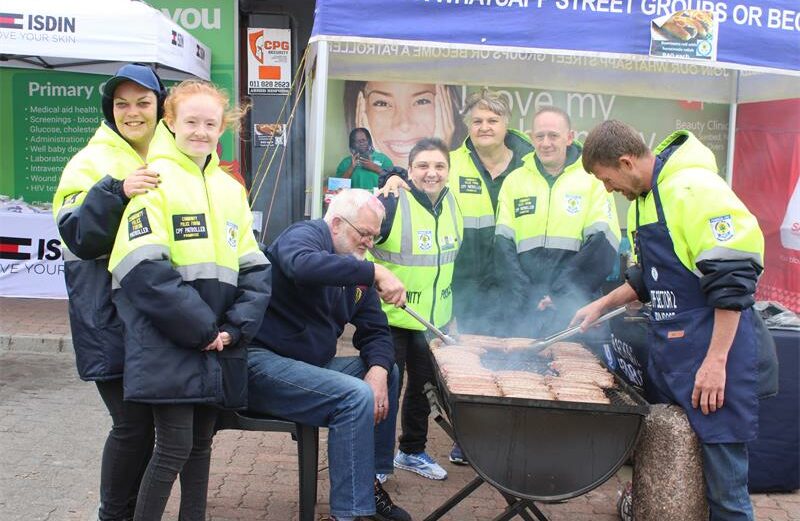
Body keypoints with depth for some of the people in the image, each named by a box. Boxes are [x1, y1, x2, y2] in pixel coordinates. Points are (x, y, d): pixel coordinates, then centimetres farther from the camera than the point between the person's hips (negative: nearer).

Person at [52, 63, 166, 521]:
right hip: (112, 317, -5)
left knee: (150, 418, 11)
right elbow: (78, 236, -13)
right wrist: (116, 191, -27)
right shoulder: (94, 162, -3)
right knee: (134, 423, -6)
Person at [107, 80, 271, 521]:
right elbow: (146, 272, -16)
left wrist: (234, 328, -5)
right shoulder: (155, 181, -6)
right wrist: (202, 328, -15)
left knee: (201, 443, 13)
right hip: (167, 344, -5)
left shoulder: (230, 190, 13)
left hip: (217, 345, 6)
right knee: (174, 447, -4)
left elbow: (254, 270, 10)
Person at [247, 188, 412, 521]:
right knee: (356, 397, -24)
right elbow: (303, 264, -36)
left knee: (388, 372, 8)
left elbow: (375, 331, 11)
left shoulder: (357, 269, 14)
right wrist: (375, 272, -36)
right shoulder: (305, 234, -10)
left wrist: (378, 369, -10)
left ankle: (369, 481, 14)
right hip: (262, 363, -9)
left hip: (311, 363, 9)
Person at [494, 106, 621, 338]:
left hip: (576, 308, -2)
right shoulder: (514, 180, 10)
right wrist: (527, 299, -8)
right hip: (523, 311, 2)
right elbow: (503, 245, 5)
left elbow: (602, 247, -5)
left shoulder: (593, 179, 3)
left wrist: (561, 296, -13)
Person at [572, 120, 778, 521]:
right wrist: (602, 304, 18)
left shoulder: (695, 189, -16)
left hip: (716, 355, -9)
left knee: (723, 486, -2)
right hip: (670, 353, 9)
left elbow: (732, 280, -21)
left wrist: (716, 361, -21)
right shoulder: (644, 199, 14)